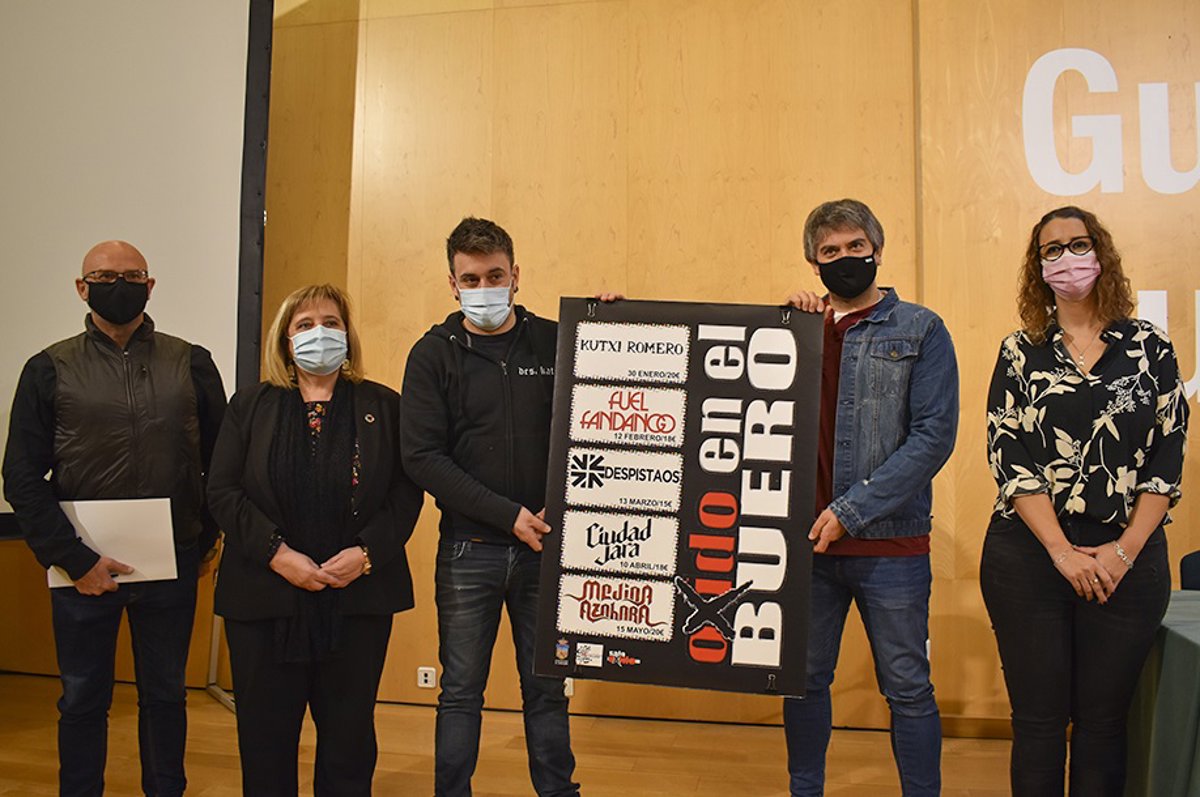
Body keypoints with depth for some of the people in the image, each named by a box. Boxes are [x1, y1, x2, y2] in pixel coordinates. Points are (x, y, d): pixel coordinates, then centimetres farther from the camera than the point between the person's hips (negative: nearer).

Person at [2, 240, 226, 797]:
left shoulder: (192, 365, 2)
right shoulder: (50, 370, 0)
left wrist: (203, 540, 0)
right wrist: (74, 559, -9)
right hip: (85, 568, 0)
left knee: (165, 696, 14)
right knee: (83, 701, 13)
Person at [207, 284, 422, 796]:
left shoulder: (383, 406, 6)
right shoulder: (250, 406, 8)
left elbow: (407, 491, 1)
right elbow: (223, 490, 0)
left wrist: (366, 552, -13)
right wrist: (277, 553, -12)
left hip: (358, 596, 0)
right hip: (265, 597, 1)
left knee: (349, 734, 8)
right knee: (265, 734, 8)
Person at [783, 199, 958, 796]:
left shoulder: (919, 330, 1)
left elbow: (934, 436, -7)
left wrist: (850, 511, -14)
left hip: (890, 543, -3)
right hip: (806, 540, 3)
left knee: (907, 688, 6)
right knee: (804, 681, 13)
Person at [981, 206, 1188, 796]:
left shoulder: (1150, 348, 6)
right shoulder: (1020, 352, 5)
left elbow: (1168, 458, 2)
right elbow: (1008, 458, -3)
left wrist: (1124, 551, -8)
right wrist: (1063, 551, -12)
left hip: (1127, 559, 1)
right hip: (1029, 554, 0)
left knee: (1103, 720, 7)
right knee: (1038, 718, 5)